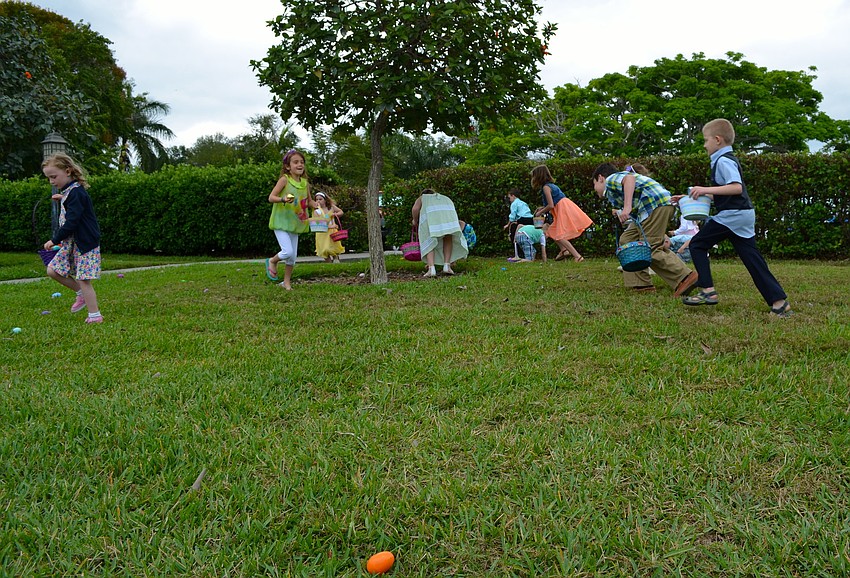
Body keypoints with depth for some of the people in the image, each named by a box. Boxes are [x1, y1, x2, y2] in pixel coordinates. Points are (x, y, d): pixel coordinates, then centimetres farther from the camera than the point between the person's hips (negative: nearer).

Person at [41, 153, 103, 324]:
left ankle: (95, 316, 2)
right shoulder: (68, 191, 12)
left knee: (83, 280, -6)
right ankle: (81, 294, 23)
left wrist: (55, 240, -15)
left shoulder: (76, 192, -18)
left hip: (84, 243, -10)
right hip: (70, 242, 10)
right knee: (53, 270, 9)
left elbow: (71, 223, -22)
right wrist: (63, 200, 11)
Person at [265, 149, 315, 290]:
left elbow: (309, 201, 17)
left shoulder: (305, 183, 5)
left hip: (295, 224, 6)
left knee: (293, 256, 9)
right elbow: (271, 197, -14)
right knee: (288, 252, -17)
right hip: (281, 222, -6)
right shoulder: (284, 179, -11)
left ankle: (287, 282, 25)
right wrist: (283, 199, -31)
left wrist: (316, 205, -4)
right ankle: (272, 261, 15)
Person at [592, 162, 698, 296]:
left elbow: (629, 178, -17)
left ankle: (685, 278, -12)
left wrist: (626, 207, -26)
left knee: (650, 248, -12)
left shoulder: (610, 180, 6)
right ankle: (640, 285, 9)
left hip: (656, 204, -10)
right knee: (627, 239, 13)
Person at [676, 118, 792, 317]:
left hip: (731, 215, -10)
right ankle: (779, 302, 4)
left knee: (697, 244, -1)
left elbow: (737, 187, -25)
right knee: (752, 257, 6)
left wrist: (706, 189, -24)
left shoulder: (723, 161, -11)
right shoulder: (728, 159, 20)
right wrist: (700, 195, 24)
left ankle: (707, 291, -4)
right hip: (744, 214, 10)